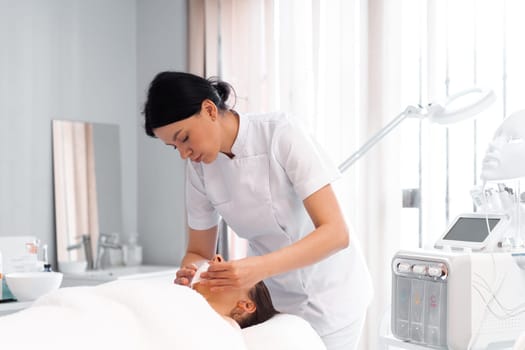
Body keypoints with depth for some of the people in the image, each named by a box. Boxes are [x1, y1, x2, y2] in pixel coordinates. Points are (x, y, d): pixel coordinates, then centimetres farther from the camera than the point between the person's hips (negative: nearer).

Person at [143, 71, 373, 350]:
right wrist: (188, 275, -23)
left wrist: (258, 268, -40)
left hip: (328, 289, -4)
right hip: (271, 294, 4)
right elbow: (199, 252, 0)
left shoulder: (280, 133, -23)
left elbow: (336, 233, -27)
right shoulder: (198, 167, -8)